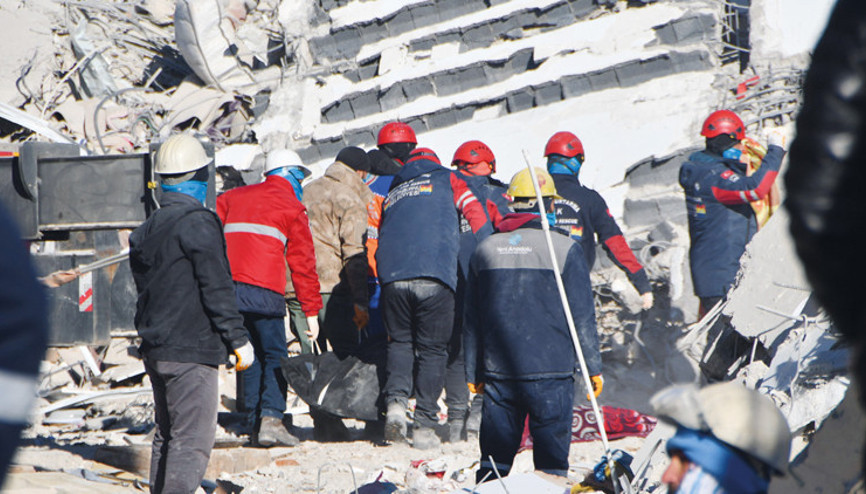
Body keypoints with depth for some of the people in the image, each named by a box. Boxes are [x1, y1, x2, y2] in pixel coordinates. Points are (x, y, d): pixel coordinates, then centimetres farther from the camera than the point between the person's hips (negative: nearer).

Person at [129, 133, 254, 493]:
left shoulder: (146, 231, 13)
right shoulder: (199, 223, -13)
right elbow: (217, 288, -15)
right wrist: (238, 339, -9)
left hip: (155, 350, 9)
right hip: (191, 351, -9)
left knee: (166, 436, 16)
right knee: (192, 440, -9)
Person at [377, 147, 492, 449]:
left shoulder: (392, 194, 29)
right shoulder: (446, 180, 19)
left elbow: (376, 244, 26)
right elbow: (476, 215, 9)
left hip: (393, 276, 3)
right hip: (434, 276, -3)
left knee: (400, 341, 20)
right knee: (433, 348, 6)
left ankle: (395, 403, -3)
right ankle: (425, 427, 2)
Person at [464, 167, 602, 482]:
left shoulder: (485, 249, 6)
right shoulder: (564, 249, -6)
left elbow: (471, 321, 11)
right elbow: (582, 317, -4)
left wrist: (473, 373, 19)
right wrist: (593, 367, 4)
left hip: (498, 372, 3)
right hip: (551, 370, -3)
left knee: (495, 453, 9)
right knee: (551, 453, 2)